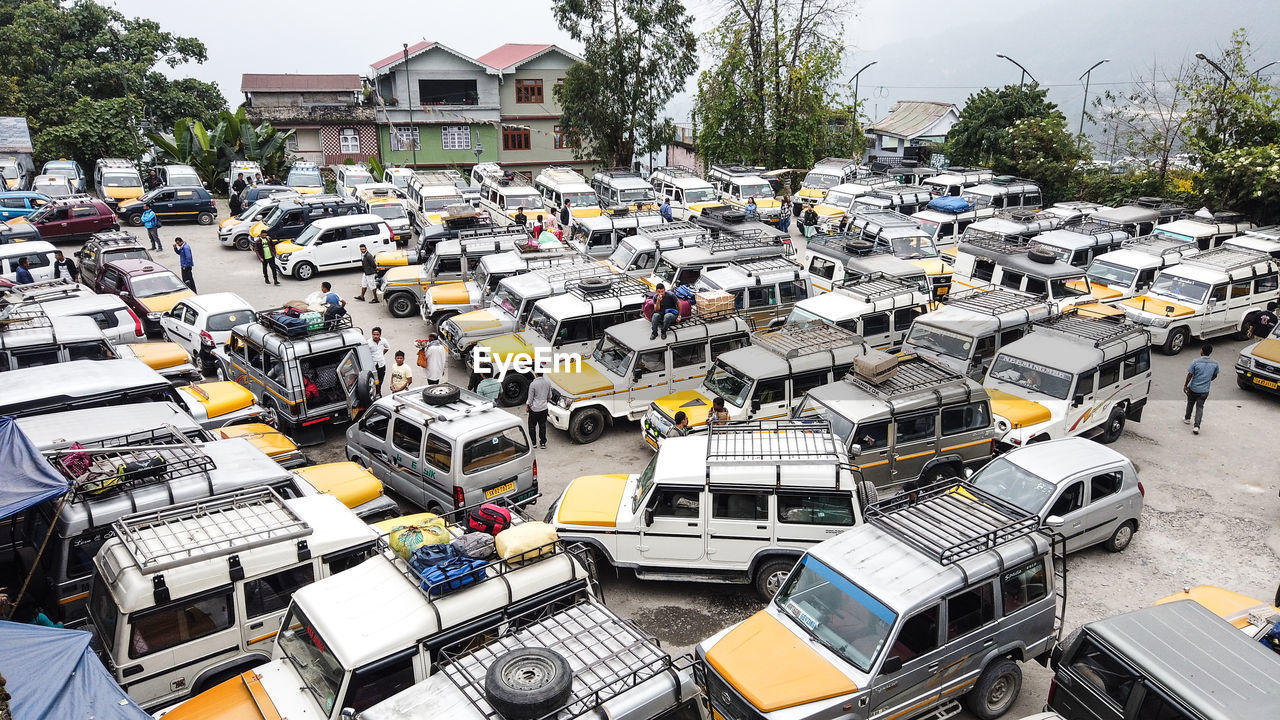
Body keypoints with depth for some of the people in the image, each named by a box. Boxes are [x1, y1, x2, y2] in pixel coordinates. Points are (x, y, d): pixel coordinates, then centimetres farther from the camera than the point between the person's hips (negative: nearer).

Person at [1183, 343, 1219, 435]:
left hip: (1193, 388, -2)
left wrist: (1185, 385, -1)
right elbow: (1215, 376, 7)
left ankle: (1187, 418, 41)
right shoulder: (1215, 363, -7)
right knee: (1200, 407, 7)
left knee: (1190, 403, 21)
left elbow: (1190, 375, -14)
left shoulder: (1195, 362, -18)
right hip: (1205, 390, 2)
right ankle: (1196, 426, -4)